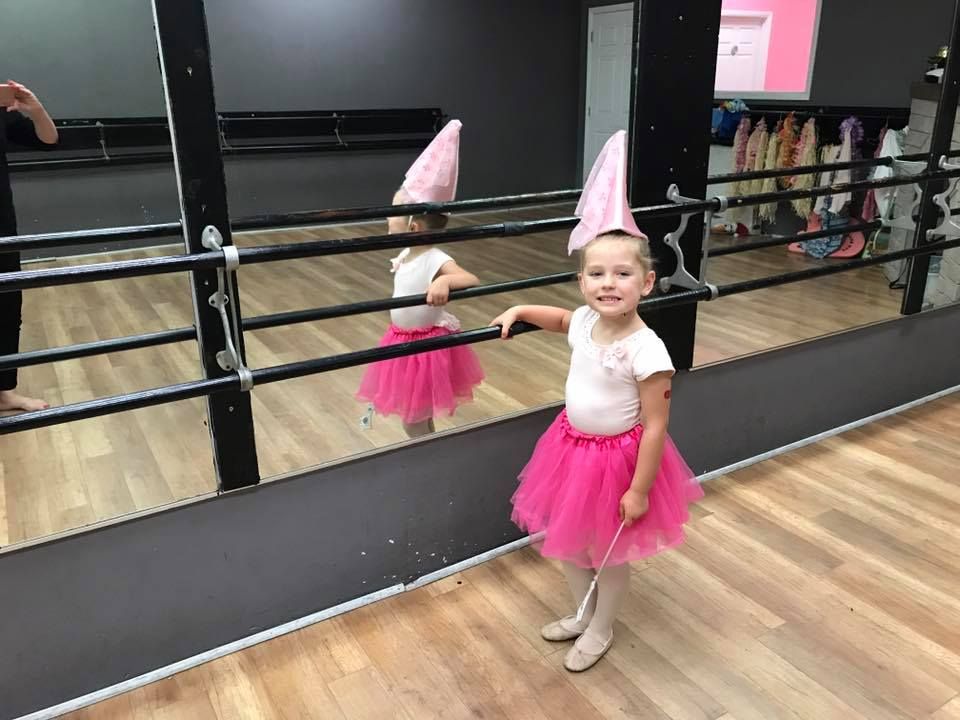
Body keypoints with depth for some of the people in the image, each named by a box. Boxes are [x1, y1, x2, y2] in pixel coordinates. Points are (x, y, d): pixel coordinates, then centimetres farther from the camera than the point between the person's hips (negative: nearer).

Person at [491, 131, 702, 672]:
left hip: (618, 458, -7)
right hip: (573, 448, 7)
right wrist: (520, 311, 8)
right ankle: (584, 613, 47)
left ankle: (601, 631, 39)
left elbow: (655, 427, -23)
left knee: (609, 554, 14)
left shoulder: (647, 351, -28)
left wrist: (640, 490, -20)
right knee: (566, 542, 22)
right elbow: (559, 319, 20)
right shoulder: (584, 323, -8)